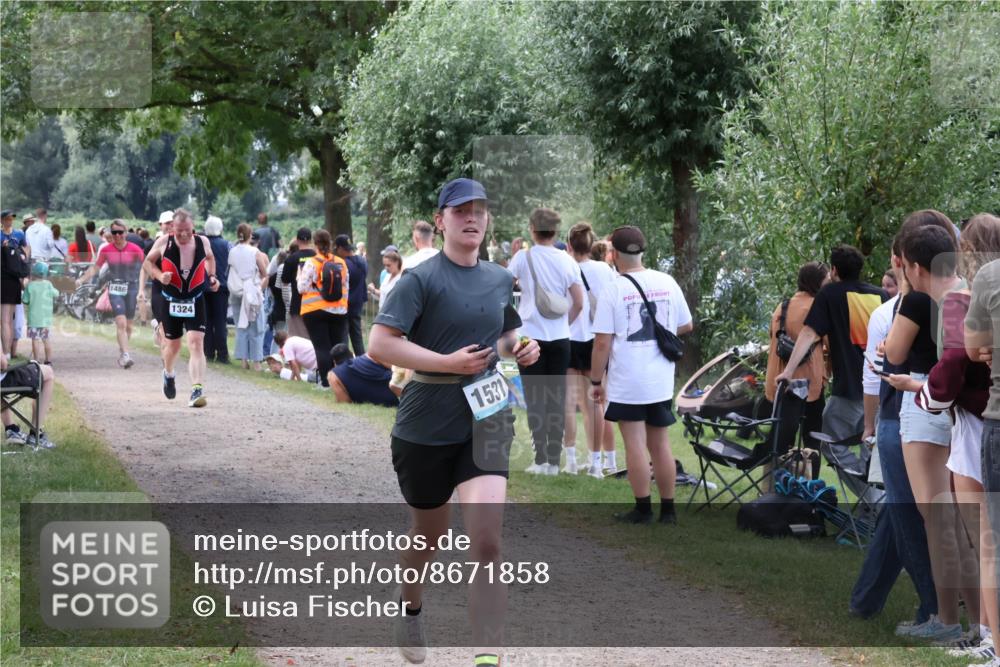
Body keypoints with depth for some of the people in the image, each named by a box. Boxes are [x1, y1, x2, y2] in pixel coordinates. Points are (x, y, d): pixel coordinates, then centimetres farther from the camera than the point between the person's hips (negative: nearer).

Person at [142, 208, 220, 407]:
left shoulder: (203, 242, -5)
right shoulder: (164, 243, -11)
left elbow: (210, 258, 18)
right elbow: (148, 262, 3)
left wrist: (212, 276, 2)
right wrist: (159, 276, -16)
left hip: (195, 301, 0)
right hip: (171, 301, 0)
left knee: (196, 343, -15)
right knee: (173, 345, 14)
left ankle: (197, 391, -22)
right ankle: (168, 374, 48)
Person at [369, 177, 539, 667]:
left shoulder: (501, 280, 9)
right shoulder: (420, 279, -9)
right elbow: (380, 345, -18)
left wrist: (521, 348, 5)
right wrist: (448, 362, -24)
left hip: (486, 421, 3)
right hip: (425, 426, -3)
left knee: (486, 542, -14)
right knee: (429, 534, 15)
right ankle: (410, 608, 47)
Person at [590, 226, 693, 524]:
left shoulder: (613, 290, -11)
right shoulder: (667, 283, 2)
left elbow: (602, 342, -12)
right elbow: (687, 326, 13)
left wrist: (596, 381, -2)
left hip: (626, 383, -5)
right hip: (661, 382, 5)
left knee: (635, 444, 2)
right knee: (660, 443, 13)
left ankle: (642, 509, 6)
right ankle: (668, 509, 18)